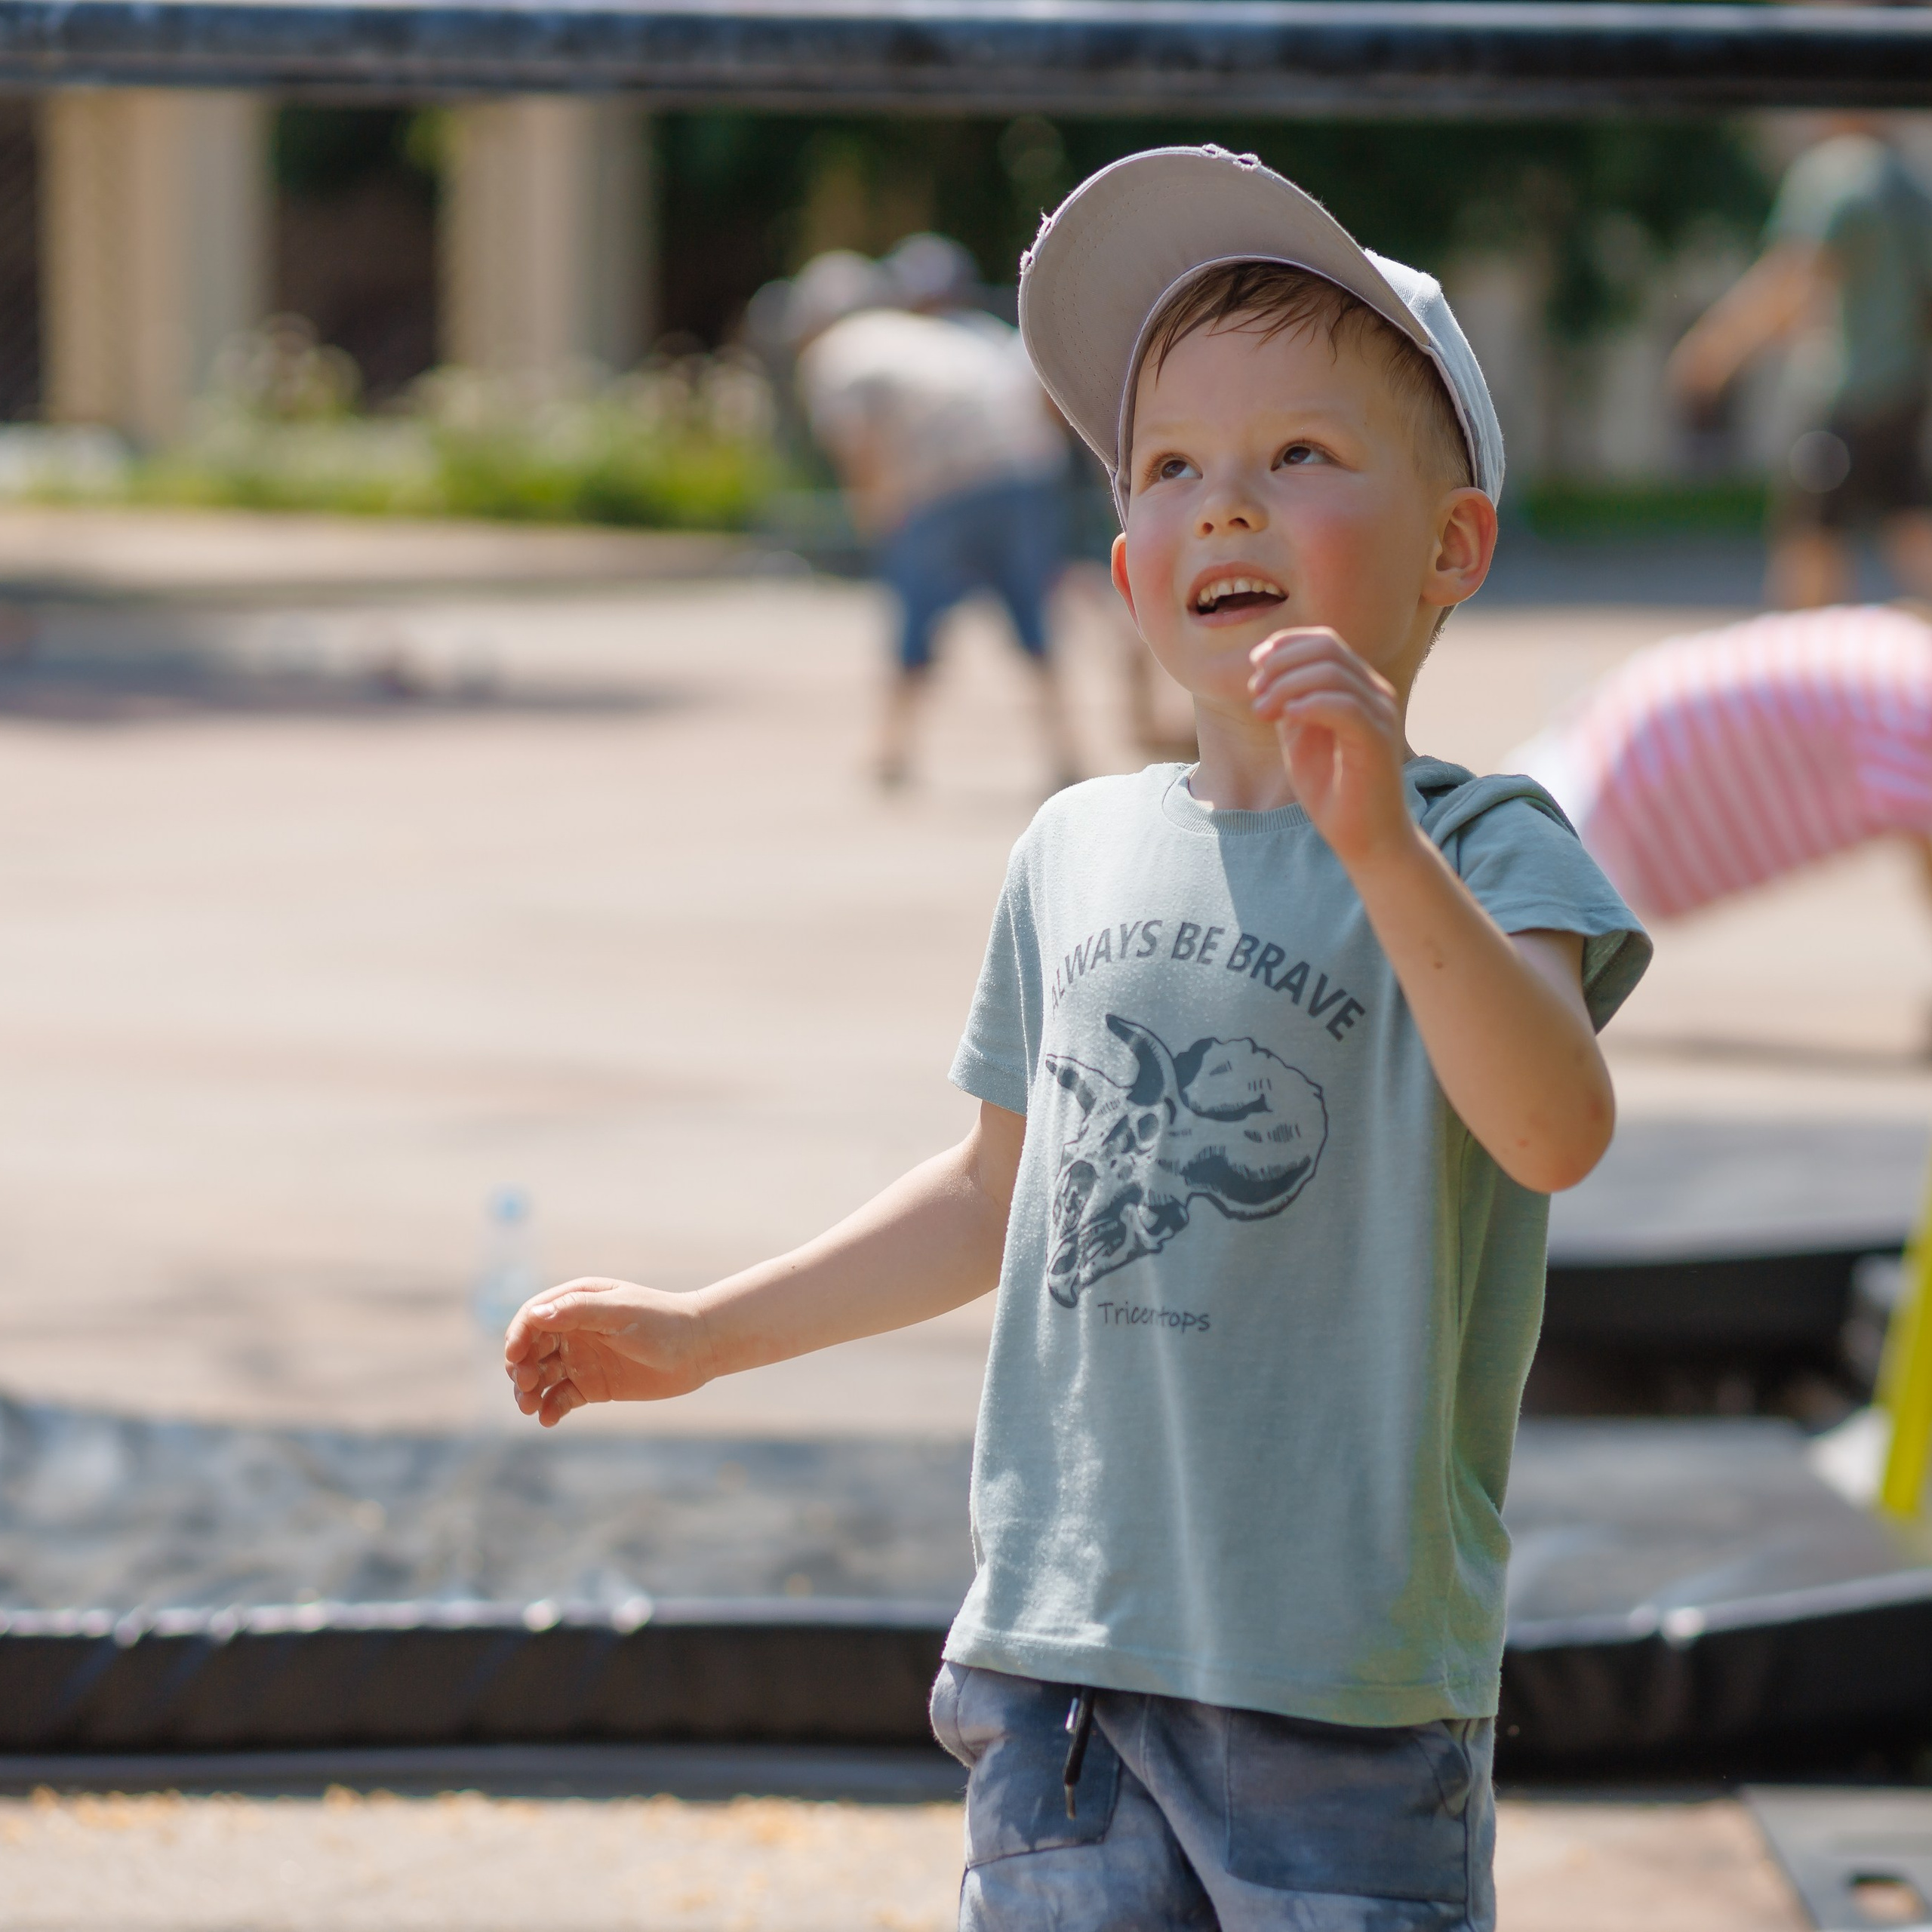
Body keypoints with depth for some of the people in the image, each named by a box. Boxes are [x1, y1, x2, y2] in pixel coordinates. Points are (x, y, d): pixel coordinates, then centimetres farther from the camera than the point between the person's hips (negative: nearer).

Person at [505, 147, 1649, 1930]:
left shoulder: (1482, 853, -8)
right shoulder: (1081, 855, 8)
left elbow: (1556, 1129, -29)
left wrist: (1384, 848, -41)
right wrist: (705, 1333, 25)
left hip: (1344, 1678, -5)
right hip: (1060, 1643, 5)